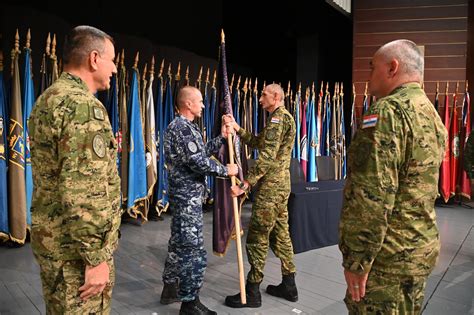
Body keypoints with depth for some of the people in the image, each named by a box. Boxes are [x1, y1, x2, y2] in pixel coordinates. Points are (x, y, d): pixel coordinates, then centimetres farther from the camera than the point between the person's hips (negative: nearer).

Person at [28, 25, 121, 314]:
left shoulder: (48, 98, 11)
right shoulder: (84, 105, -21)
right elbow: (82, 192, -26)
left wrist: (105, 151, 15)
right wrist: (96, 258, -21)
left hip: (52, 237, 10)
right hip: (76, 246, -10)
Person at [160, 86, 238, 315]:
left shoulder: (184, 126, 16)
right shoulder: (182, 128, -17)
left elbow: (202, 151, 18)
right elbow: (199, 162, -23)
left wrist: (222, 137, 14)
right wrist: (226, 170, -11)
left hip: (184, 194, 11)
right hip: (188, 196, -11)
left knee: (179, 243, 18)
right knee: (193, 248, -4)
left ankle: (170, 289, 31)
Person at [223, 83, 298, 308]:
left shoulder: (278, 118, -14)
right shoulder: (280, 118, 19)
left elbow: (266, 157, -23)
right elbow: (258, 142, 15)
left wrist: (245, 184, -24)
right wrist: (237, 128, 6)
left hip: (271, 186, -10)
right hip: (280, 184, 10)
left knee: (257, 237, -3)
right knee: (280, 233, 15)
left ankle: (252, 291, 7)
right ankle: (289, 285, 25)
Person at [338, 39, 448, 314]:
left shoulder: (389, 110, -19)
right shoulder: (433, 115, 12)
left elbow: (372, 194, -26)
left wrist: (357, 260, -19)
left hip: (388, 256, -9)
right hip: (421, 247, 9)